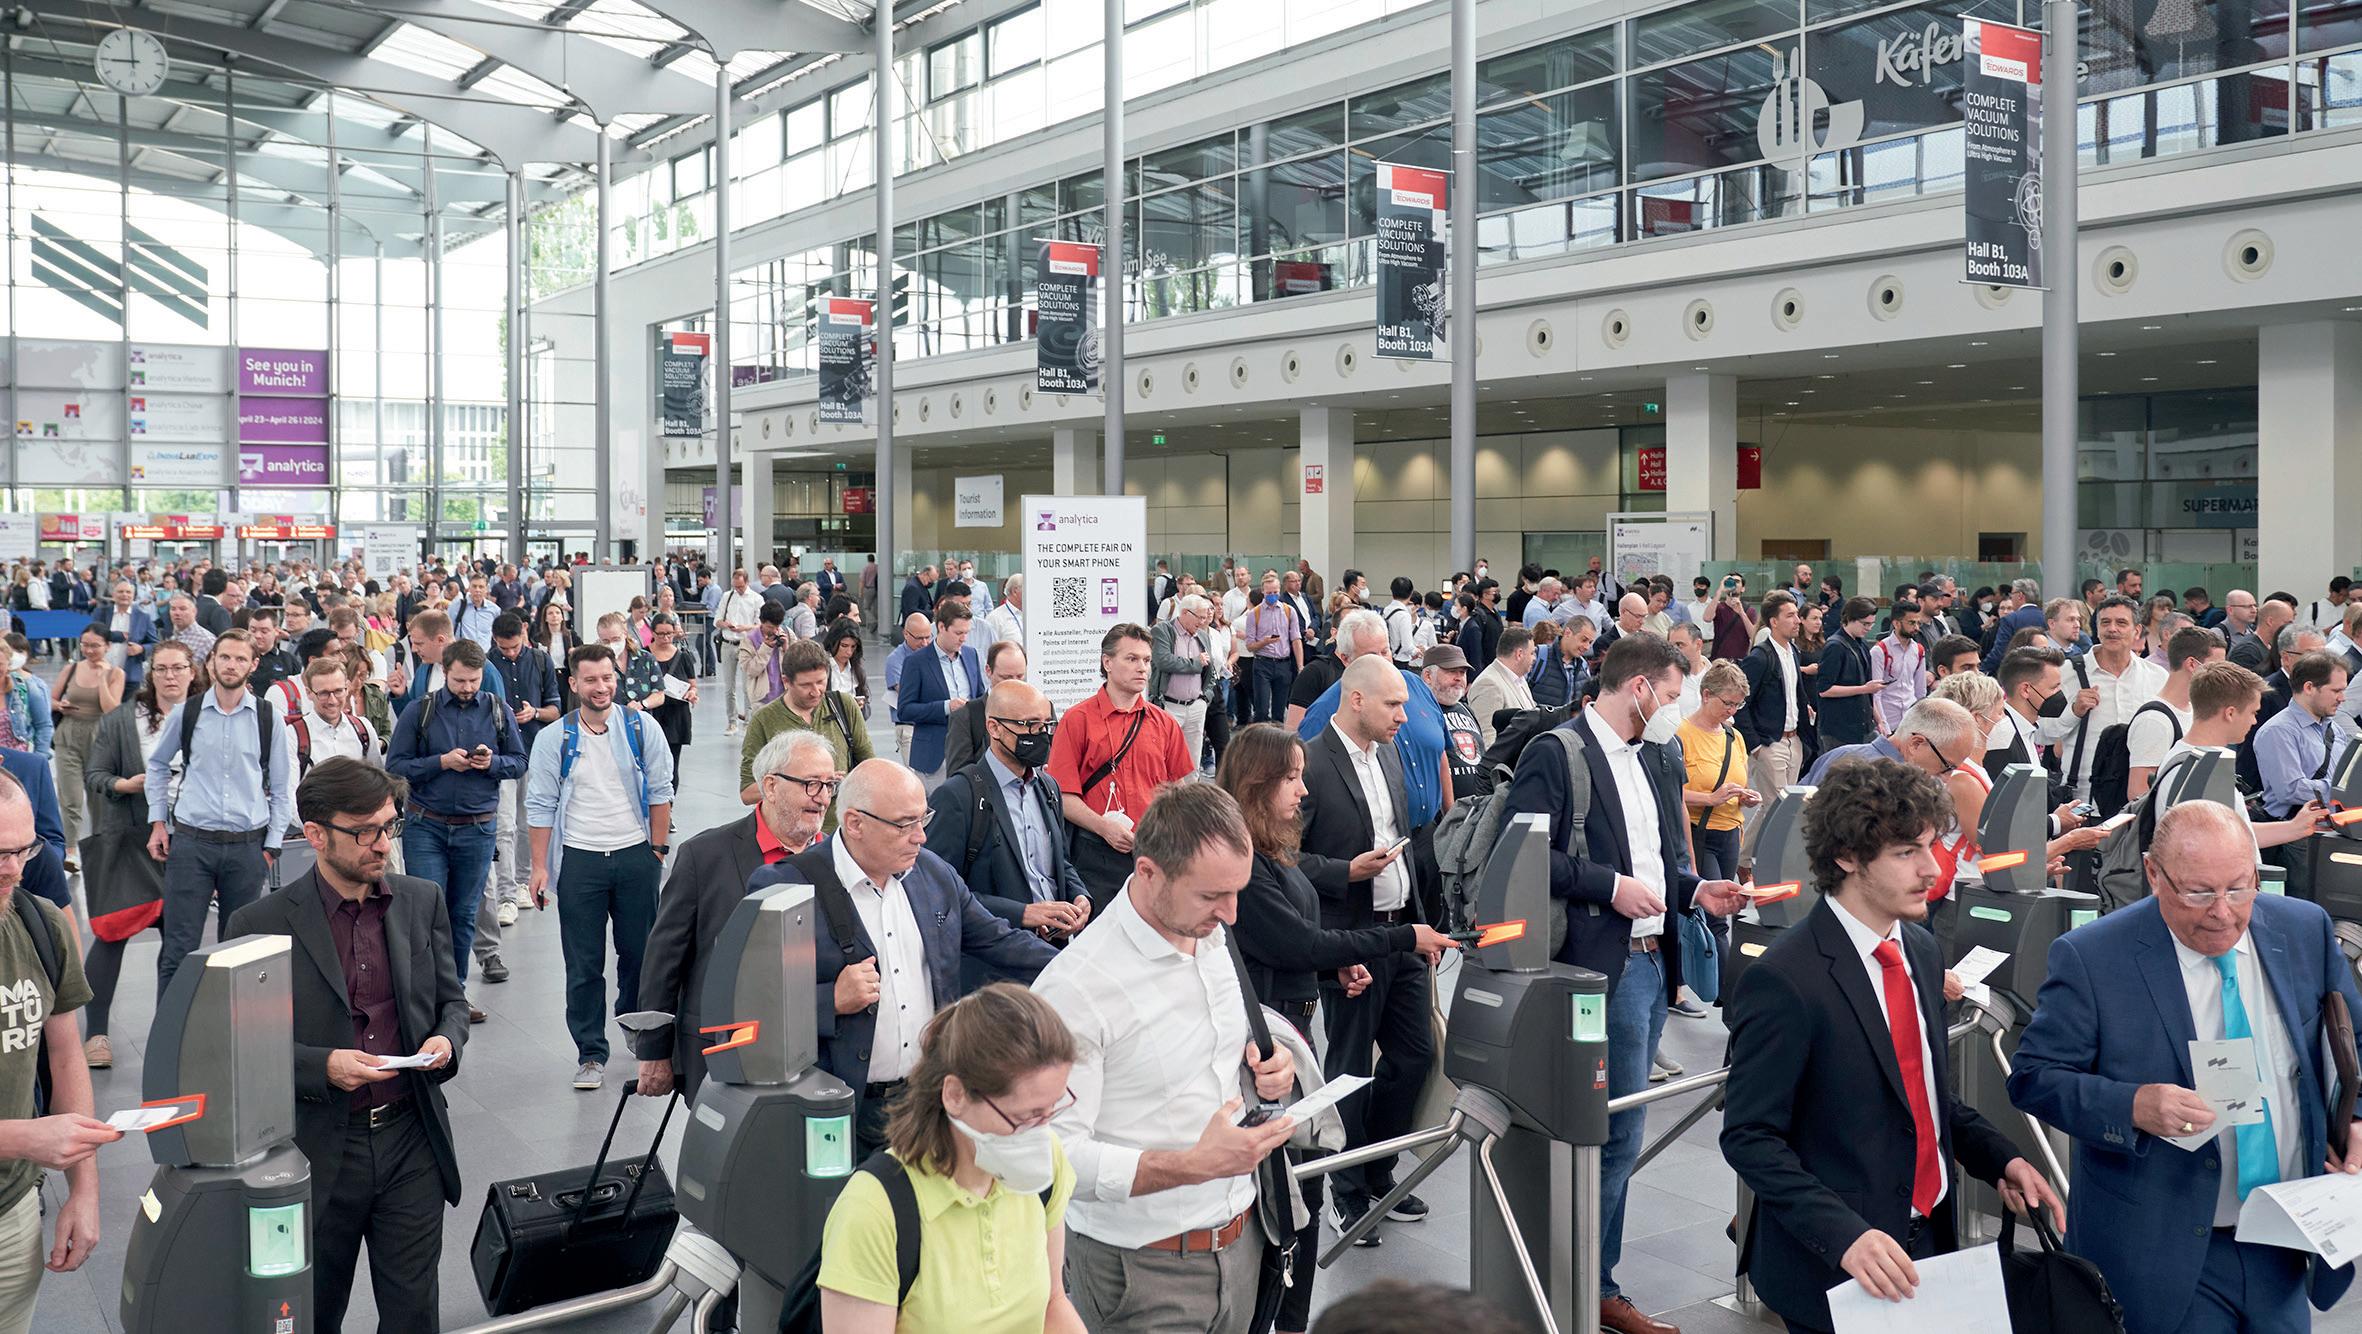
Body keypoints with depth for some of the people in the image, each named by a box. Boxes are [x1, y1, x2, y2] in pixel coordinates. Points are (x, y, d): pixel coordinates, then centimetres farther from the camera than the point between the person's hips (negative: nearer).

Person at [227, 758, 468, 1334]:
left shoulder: (423, 901, 3)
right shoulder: (261, 923, -9)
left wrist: (447, 1041, -9)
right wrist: (323, 1066, -19)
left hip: (411, 1140, 2)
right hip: (318, 1151, -2)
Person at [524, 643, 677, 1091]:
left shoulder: (641, 727, 1)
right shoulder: (553, 738, 1)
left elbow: (660, 791, 4)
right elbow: (540, 805, 2)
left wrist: (658, 849, 0)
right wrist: (539, 866, -3)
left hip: (635, 856, 1)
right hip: (579, 858, 0)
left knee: (639, 951, 10)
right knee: (583, 964, 3)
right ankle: (590, 1053, 12)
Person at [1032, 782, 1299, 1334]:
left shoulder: (1211, 935, 1)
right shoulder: (1076, 987, -24)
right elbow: (1056, 1156, -24)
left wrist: (1259, 1064, -3)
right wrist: (1194, 1166, -31)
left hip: (1240, 1240, 7)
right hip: (1142, 1268, -7)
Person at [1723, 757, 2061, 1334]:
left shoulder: (1922, 950, 5)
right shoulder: (1783, 981, -20)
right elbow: (1750, 1137, -18)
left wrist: (1999, 1158, 2)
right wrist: (1845, 1237, -28)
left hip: (1931, 1240, 7)